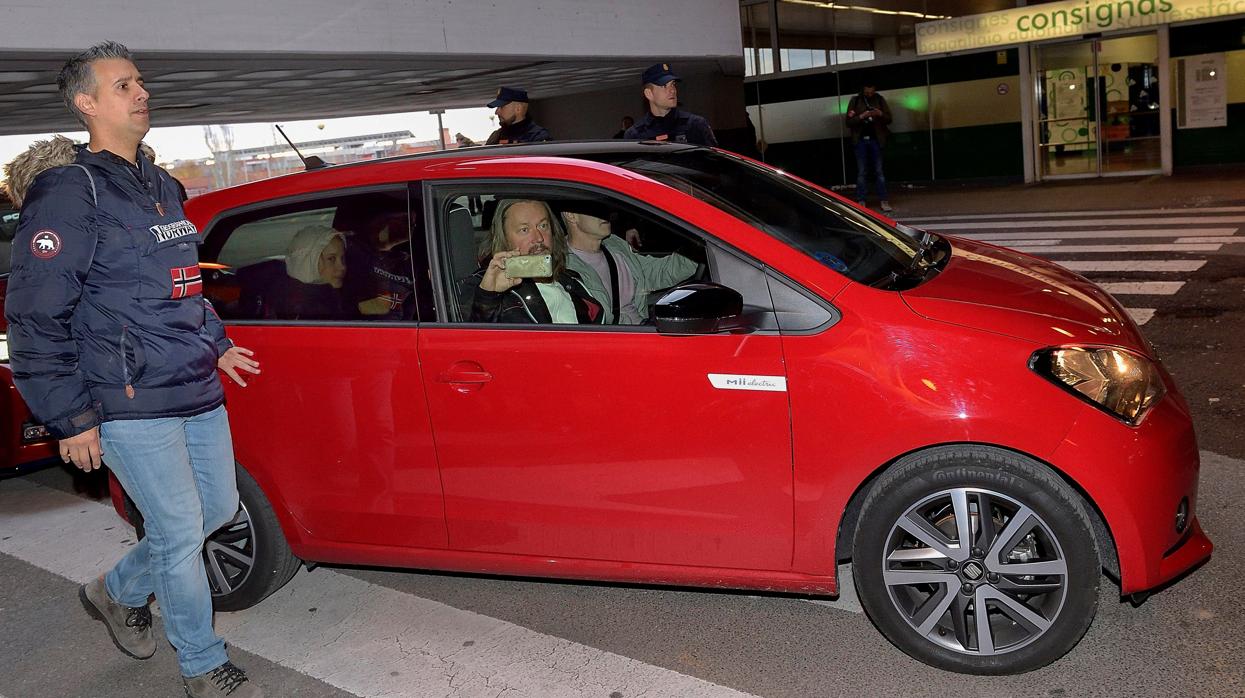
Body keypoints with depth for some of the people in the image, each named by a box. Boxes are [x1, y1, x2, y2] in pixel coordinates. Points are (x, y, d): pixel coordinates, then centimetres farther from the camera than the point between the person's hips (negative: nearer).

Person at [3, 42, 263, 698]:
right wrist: (70, 417, -13)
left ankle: (117, 591, 41)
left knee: (218, 509, 16)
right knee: (180, 531, -1)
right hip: (130, 405, -8)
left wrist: (216, 344, 26)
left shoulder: (161, 186, 16)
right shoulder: (68, 191, -10)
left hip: (197, 390, 9)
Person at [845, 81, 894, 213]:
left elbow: (889, 119, 6)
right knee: (862, 172, 2)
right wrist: (861, 116, -20)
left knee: (879, 171, 1)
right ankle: (861, 201, 4)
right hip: (860, 140, 0)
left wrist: (881, 114, -15)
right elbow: (849, 122, -4)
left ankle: (884, 201, 0)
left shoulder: (880, 100, 4)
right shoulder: (855, 101, 1)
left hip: (876, 139, 1)